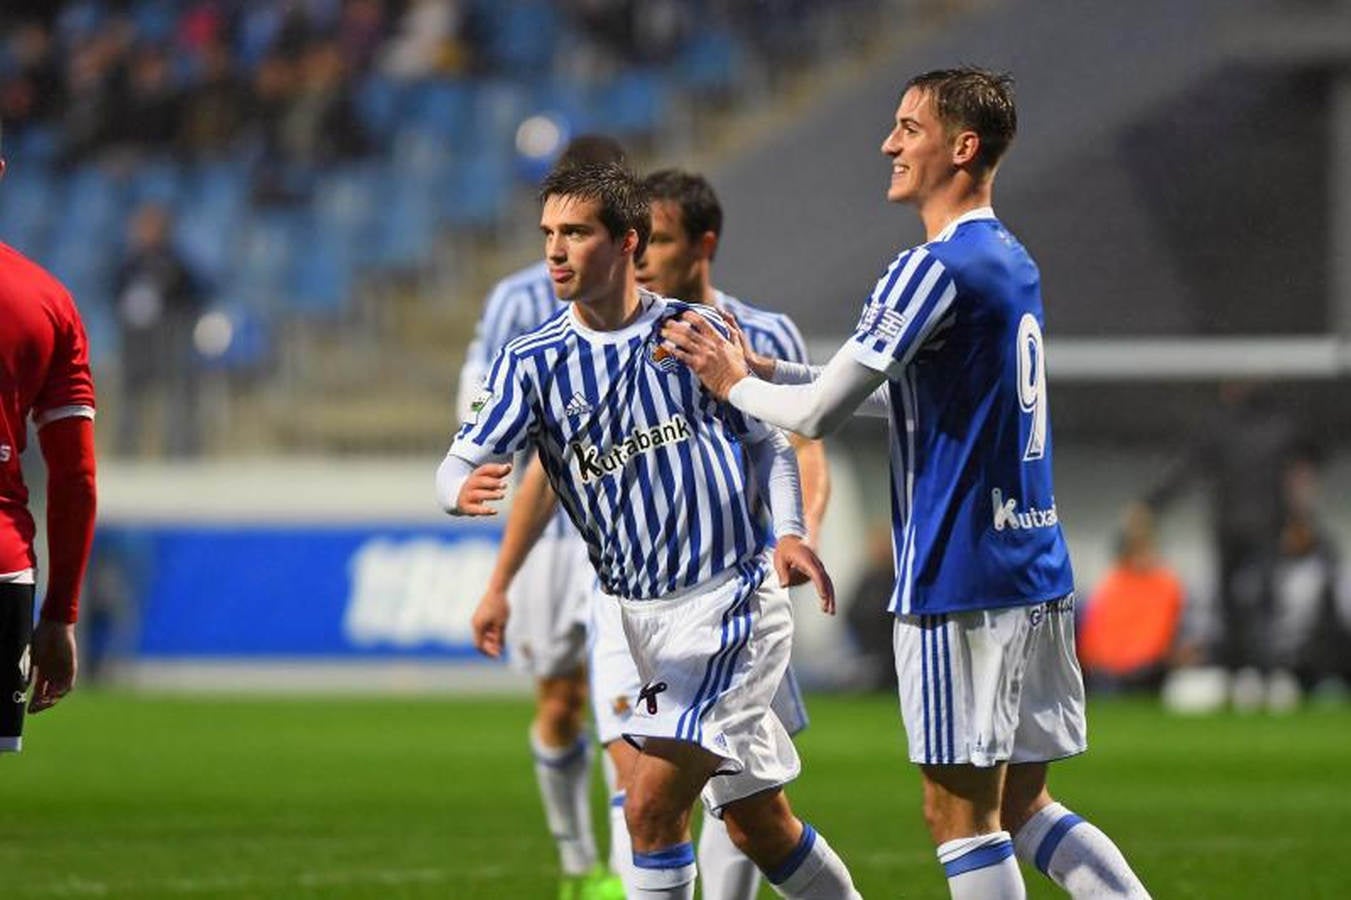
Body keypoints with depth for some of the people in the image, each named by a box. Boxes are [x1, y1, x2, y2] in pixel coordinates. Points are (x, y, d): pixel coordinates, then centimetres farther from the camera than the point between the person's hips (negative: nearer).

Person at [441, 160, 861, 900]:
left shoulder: (697, 332, -2)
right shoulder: (530, 363, 2)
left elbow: (767, 442, 9)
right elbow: (463, 461, -9)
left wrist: (787, 532, -8)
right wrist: (462, 490, -33)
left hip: (735, 599, -4)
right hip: (643, 615, 4)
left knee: (652, 807, -14)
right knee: (757, 825, 11)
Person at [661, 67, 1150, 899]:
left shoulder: (935, 270, -15)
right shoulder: (1012, 263, 15)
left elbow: (818, 413, -16)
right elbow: (900, 391, 25)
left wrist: (734, 384, 4)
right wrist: (755, 366, 18)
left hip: (959, 582, -9)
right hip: (1039, 573, 9)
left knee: (960, 813, -3)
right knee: (1022, 806, 13)